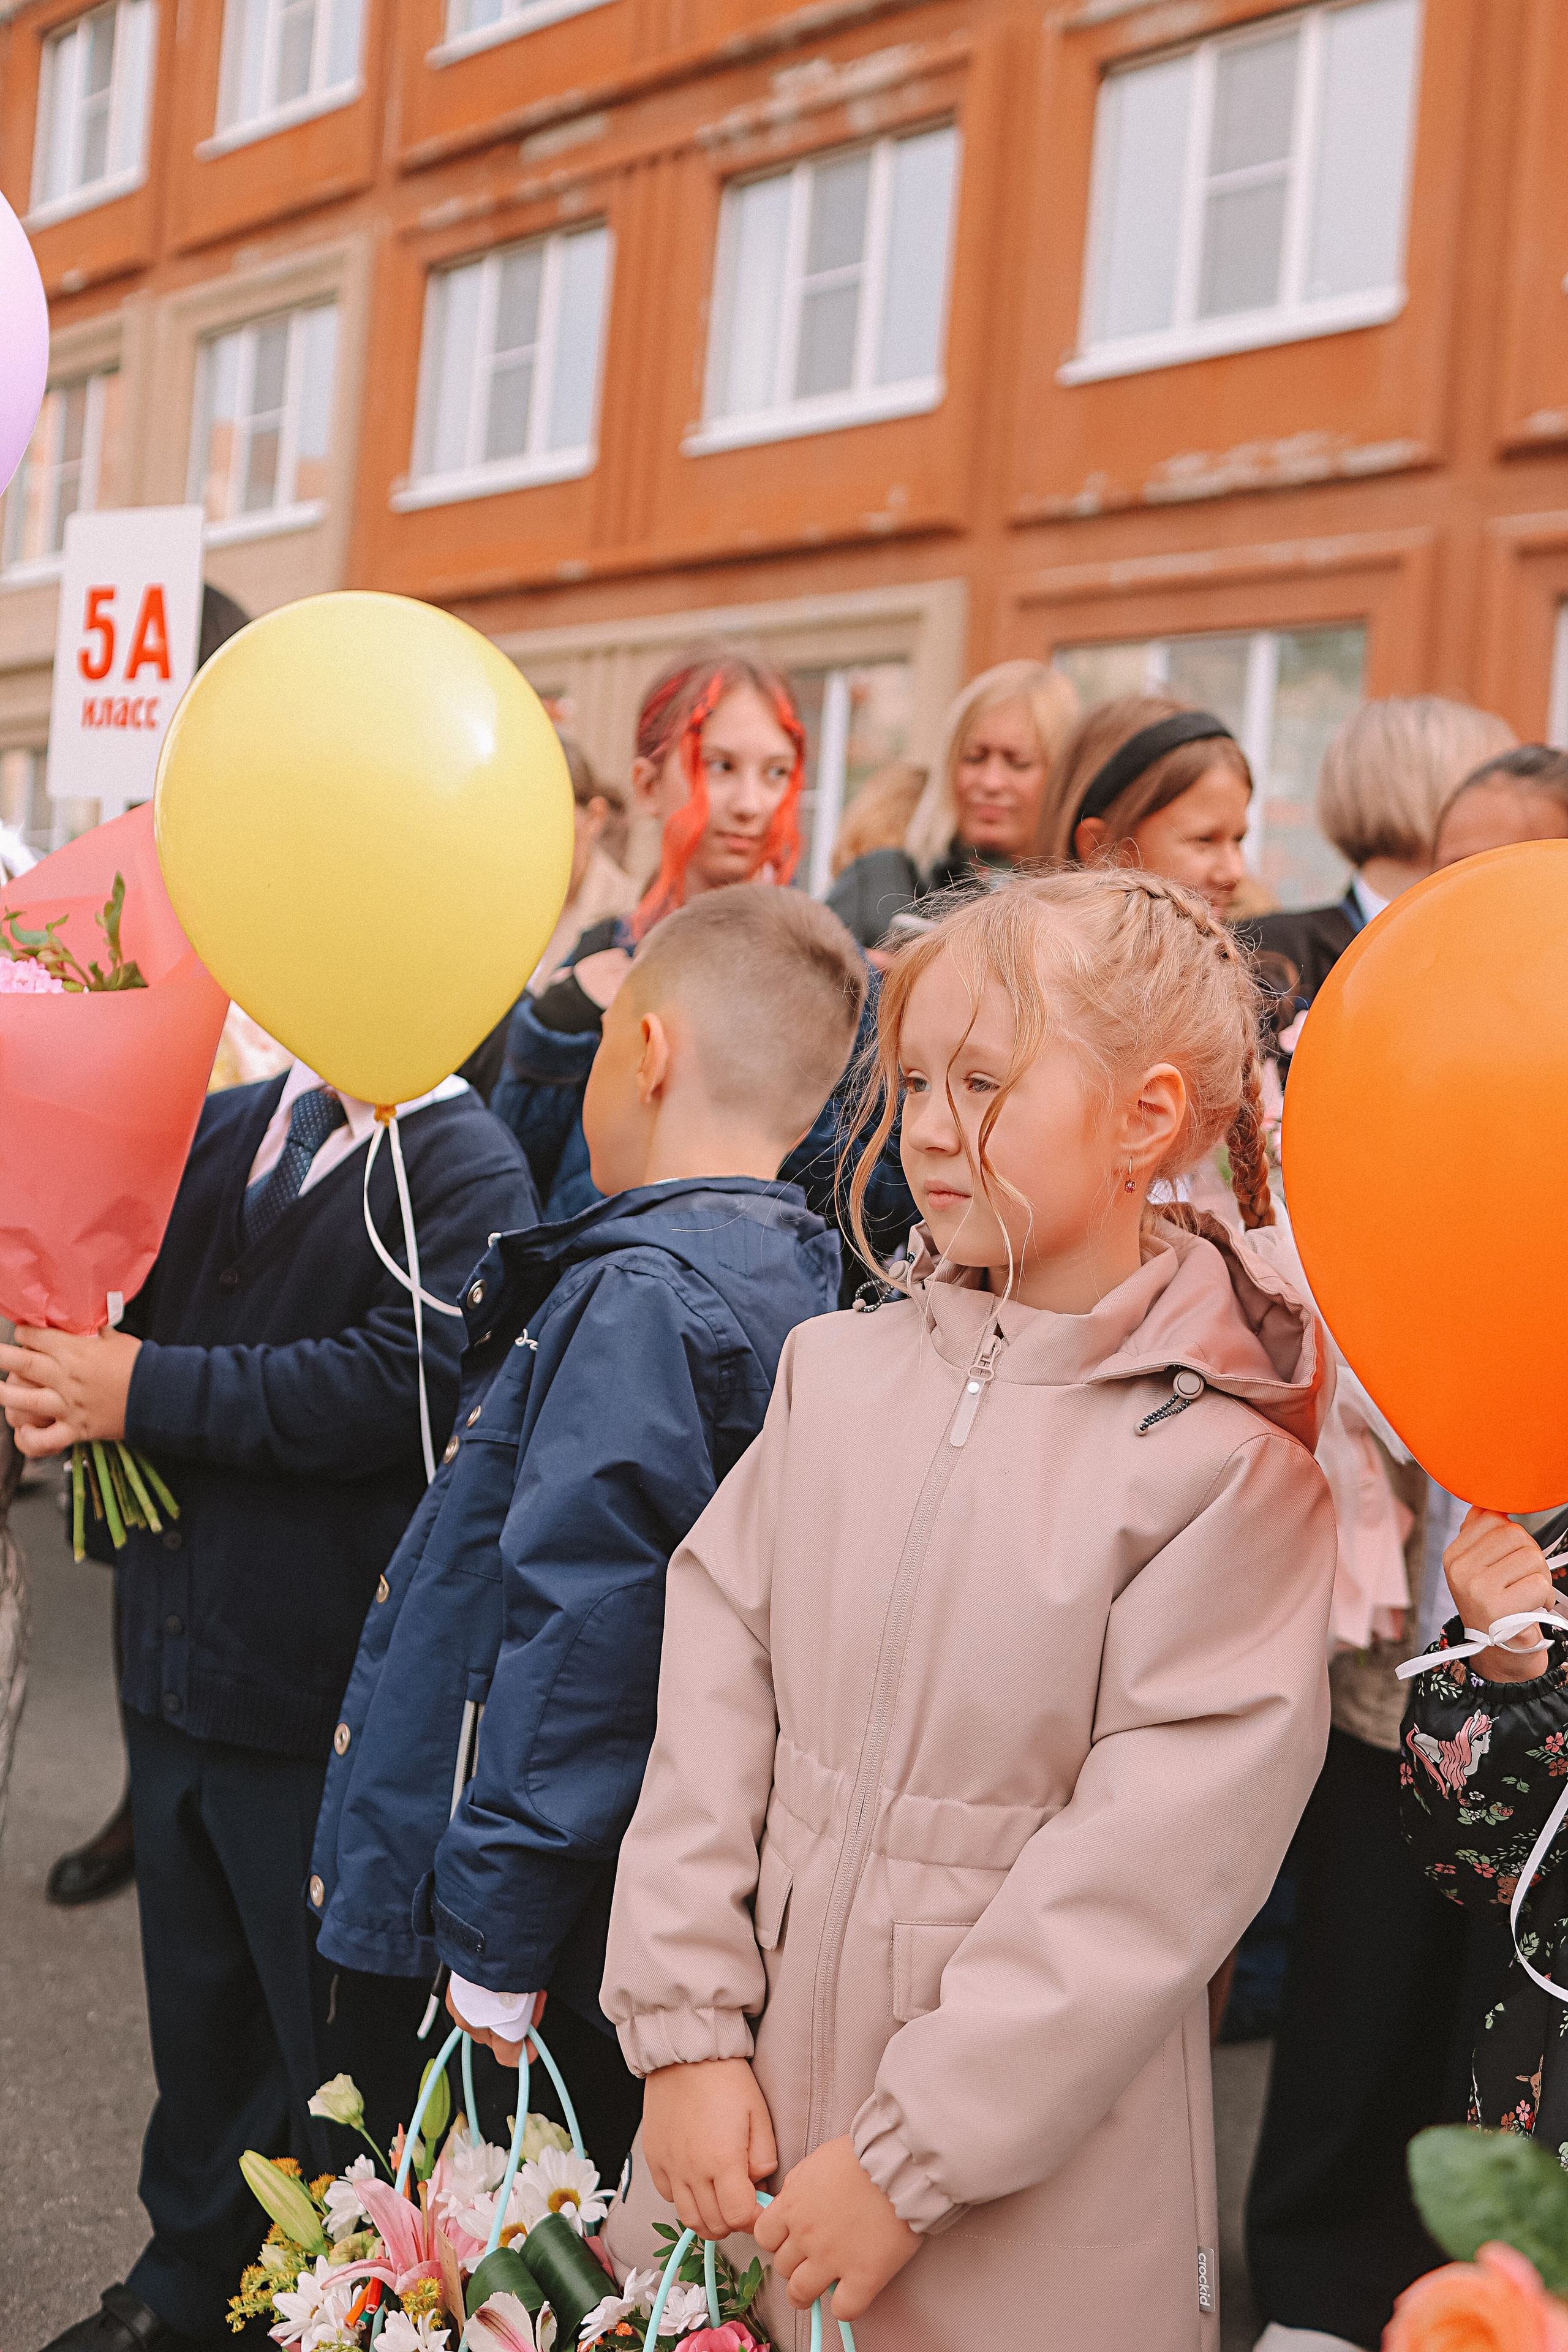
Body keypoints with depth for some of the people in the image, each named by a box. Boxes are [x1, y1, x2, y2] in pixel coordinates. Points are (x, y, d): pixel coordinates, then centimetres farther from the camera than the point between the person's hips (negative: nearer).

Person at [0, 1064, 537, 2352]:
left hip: (333, 1693, -7)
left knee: (345, 2030, 8)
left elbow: (399, 1383, -26)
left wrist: (148, 1391, -22)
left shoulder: (468, 1171, -15)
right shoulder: (222, 1128, 8)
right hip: (178, 1660, 7)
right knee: (197, 1998, 23)